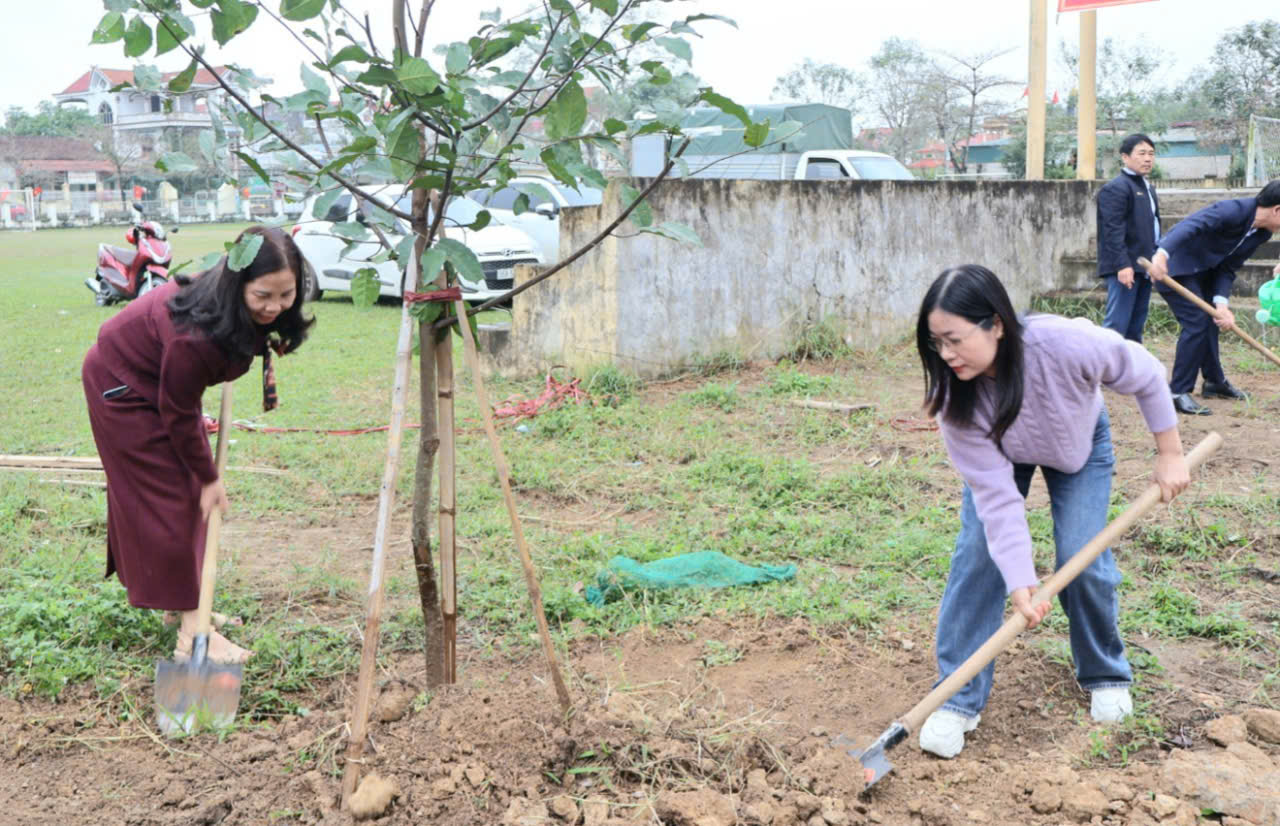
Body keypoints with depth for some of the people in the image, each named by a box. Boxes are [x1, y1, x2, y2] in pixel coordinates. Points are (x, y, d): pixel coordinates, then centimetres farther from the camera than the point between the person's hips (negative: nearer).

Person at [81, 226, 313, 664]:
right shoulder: (195, 336, -42)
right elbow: (178, 414, -27)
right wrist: (209, 477, -15)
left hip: (160, 380, 9)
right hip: (122, 385, -8)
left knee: (189, 493, 11)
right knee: (164, 500, -9)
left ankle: (188, 606, 23)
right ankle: (192, 633, -5)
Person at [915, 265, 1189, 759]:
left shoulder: (1067, 344, -43)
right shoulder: (953, 397, -37)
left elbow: (1147, 377, -22)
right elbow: (997, 496, -33)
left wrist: (1170, 454, -13)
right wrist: (1021, 584, -37)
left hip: (1080, 444, 0)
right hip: (999, 451, 1)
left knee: (1082, 559, -10)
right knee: (977, 554, -14)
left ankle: (1105, 675, 19)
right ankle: (958, 699, -5)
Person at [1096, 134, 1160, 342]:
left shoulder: (1148, 188, 21)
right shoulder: (1116, 188, -9)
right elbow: (1113, 230, -17)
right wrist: (1122, 264, -24)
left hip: (1144, 266, 9)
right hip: (1125, 268, -9)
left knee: (1136, 327, 11)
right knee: (1116, 325, -11)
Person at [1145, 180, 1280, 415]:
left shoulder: (1261, 234, 0)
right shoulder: (1233, 210, -27)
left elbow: (1228, 269, 0)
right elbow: (1191, 225, -42)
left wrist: (1221, 303, -18)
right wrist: (1162, 254, -60)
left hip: (1203, 270, 10)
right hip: (1174, 266, -10)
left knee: (1210, 320, 18)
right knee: (1196, 322, -16)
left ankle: (1214, 382, 36)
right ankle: (1178, 392, -10)